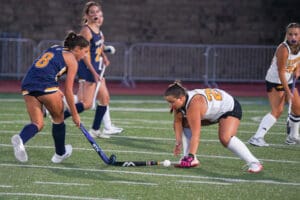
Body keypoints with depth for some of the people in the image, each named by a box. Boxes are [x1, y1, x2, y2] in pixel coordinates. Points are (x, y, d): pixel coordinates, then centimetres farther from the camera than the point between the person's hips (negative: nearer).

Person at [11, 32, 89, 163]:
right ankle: (60, 154, 32)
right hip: (46, 87, -6)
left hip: (28, 85, 6)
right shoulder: (72, 60, 7)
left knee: (37, 124, 6)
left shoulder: (52, 49, 27)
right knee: (58, 119, 19)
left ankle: (20, 139, -25)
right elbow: (68, 91, 4)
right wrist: (75, 114, 11)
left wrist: (56, 91, 31)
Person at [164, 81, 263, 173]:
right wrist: (178, 142, -22)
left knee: (225, 138, -30)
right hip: (212, 112, 9)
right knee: (184, 124, -1)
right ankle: (191, 159, 1)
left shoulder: (194, 104, -40)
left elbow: (196, 134, -44)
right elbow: (177, 122, -11)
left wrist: (191, 156, -47)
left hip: (230, 108, -9)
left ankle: (254, 163, -22)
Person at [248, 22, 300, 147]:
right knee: (277, 111, -22)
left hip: (289, 81, 8)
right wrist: (288, 91, -27)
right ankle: (257, 137, -29)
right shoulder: (283, 49, -28)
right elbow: (281, 72, -27)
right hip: (275, 81, -8)